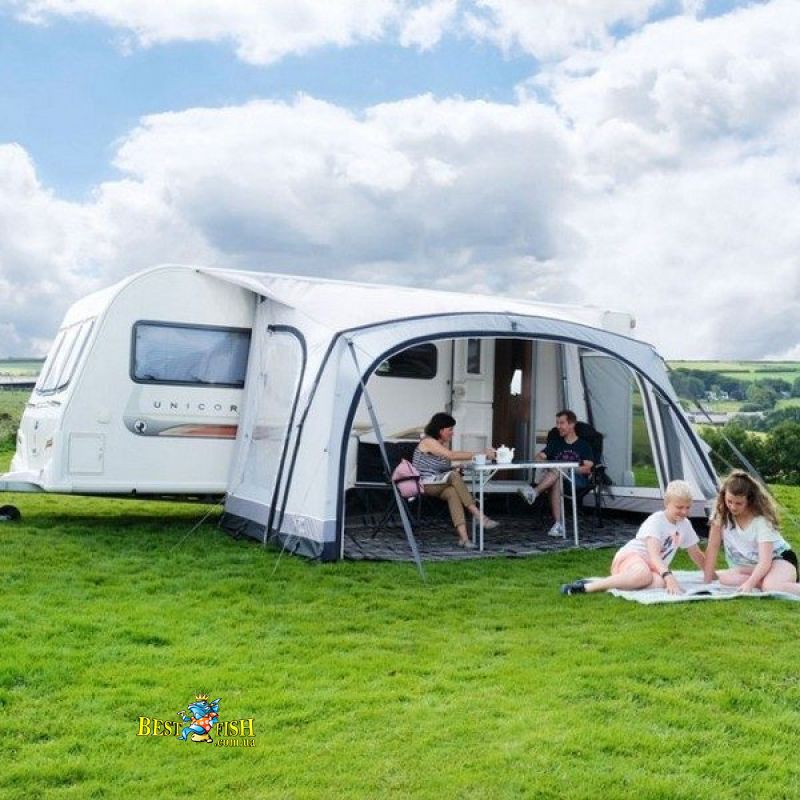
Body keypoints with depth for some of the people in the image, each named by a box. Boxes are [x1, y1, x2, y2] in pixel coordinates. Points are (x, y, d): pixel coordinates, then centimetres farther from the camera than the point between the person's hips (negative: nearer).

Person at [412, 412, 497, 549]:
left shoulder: (445, 442, 17)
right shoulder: (428, 441, -12)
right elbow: (452, 455, -24)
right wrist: (480, 454, -25)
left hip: (440, 484, 7)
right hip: (425, 484, -7)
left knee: (452, 492, -29)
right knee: (454, 476, -31)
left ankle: (463, 536, -43)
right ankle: (478, 514, -34)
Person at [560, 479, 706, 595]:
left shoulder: (685, 524, 9)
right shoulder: (656, 521, -14)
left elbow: (697, 555, 24)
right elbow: (653, 554, -28)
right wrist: (668, 575, -43)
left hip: (652, 567, 6)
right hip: (631, 556, -6)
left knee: (660, 582, -34)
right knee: (644, 574, -44)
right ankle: (586, 586, -38)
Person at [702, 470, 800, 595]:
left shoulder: (761, 519, -22)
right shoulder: (721, 513, -12)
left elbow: (765, 561, -29)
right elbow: (713, 547, -8)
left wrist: (749, 584, -44)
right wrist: (707, 580, -14)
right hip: (751, 565, 5)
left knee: (771, 588, -39)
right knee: (723, 578, -28)